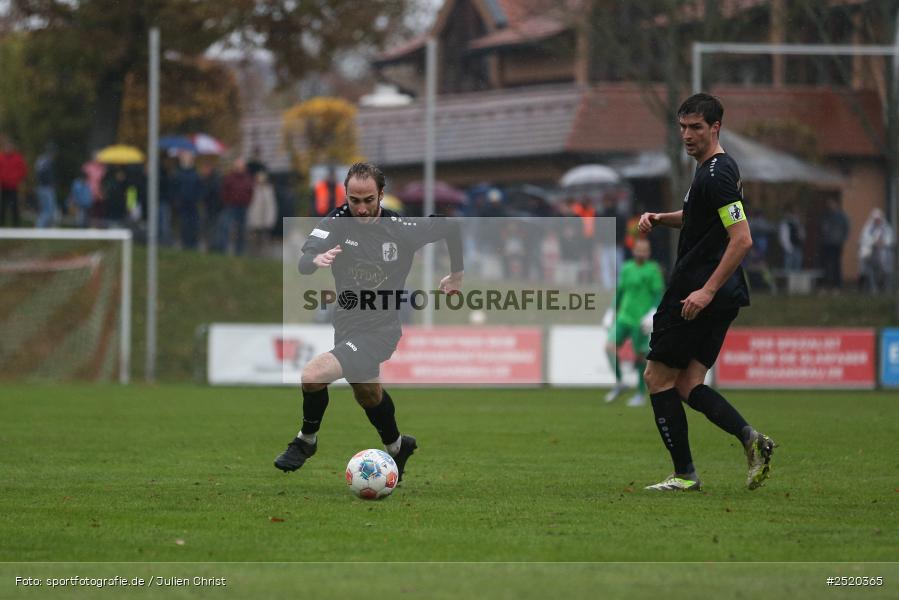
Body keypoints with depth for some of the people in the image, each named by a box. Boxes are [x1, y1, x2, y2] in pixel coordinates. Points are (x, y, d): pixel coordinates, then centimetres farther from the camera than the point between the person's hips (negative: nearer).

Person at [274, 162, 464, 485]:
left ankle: (307, 441, 2)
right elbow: (303, 262, -26)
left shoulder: (401, 228, -17)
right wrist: (315, 260, -49)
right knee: (368, 394, 28)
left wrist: (456, 276, 9)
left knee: (313, 375, -24)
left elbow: (449, 227, 1)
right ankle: (397, 447, 55)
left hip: (380, 329, -6)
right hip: (347, 325, 6)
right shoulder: (337, 221, -11)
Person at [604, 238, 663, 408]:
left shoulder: (653, 270, -5)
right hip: (624, 317, 4)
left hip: (641, 321, -4)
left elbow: (658, 295, -6)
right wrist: (614, 312, 21)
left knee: (640, 356, 0)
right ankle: (618, 383, 9)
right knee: (610, 348, -10)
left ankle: (641, 395, 12)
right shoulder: (626, 268, 10)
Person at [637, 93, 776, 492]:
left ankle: (684, 474, 1)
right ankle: (750, 437, -9)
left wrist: (707, 290, -26)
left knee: (658, 377, 0)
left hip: (697, 297, -10)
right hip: (721, 297, 10)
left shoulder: (717, 174, -16)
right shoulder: (710, 169, 15)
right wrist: (660, 218, 16)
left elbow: (742, 239, -23)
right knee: (687, 385, 8)